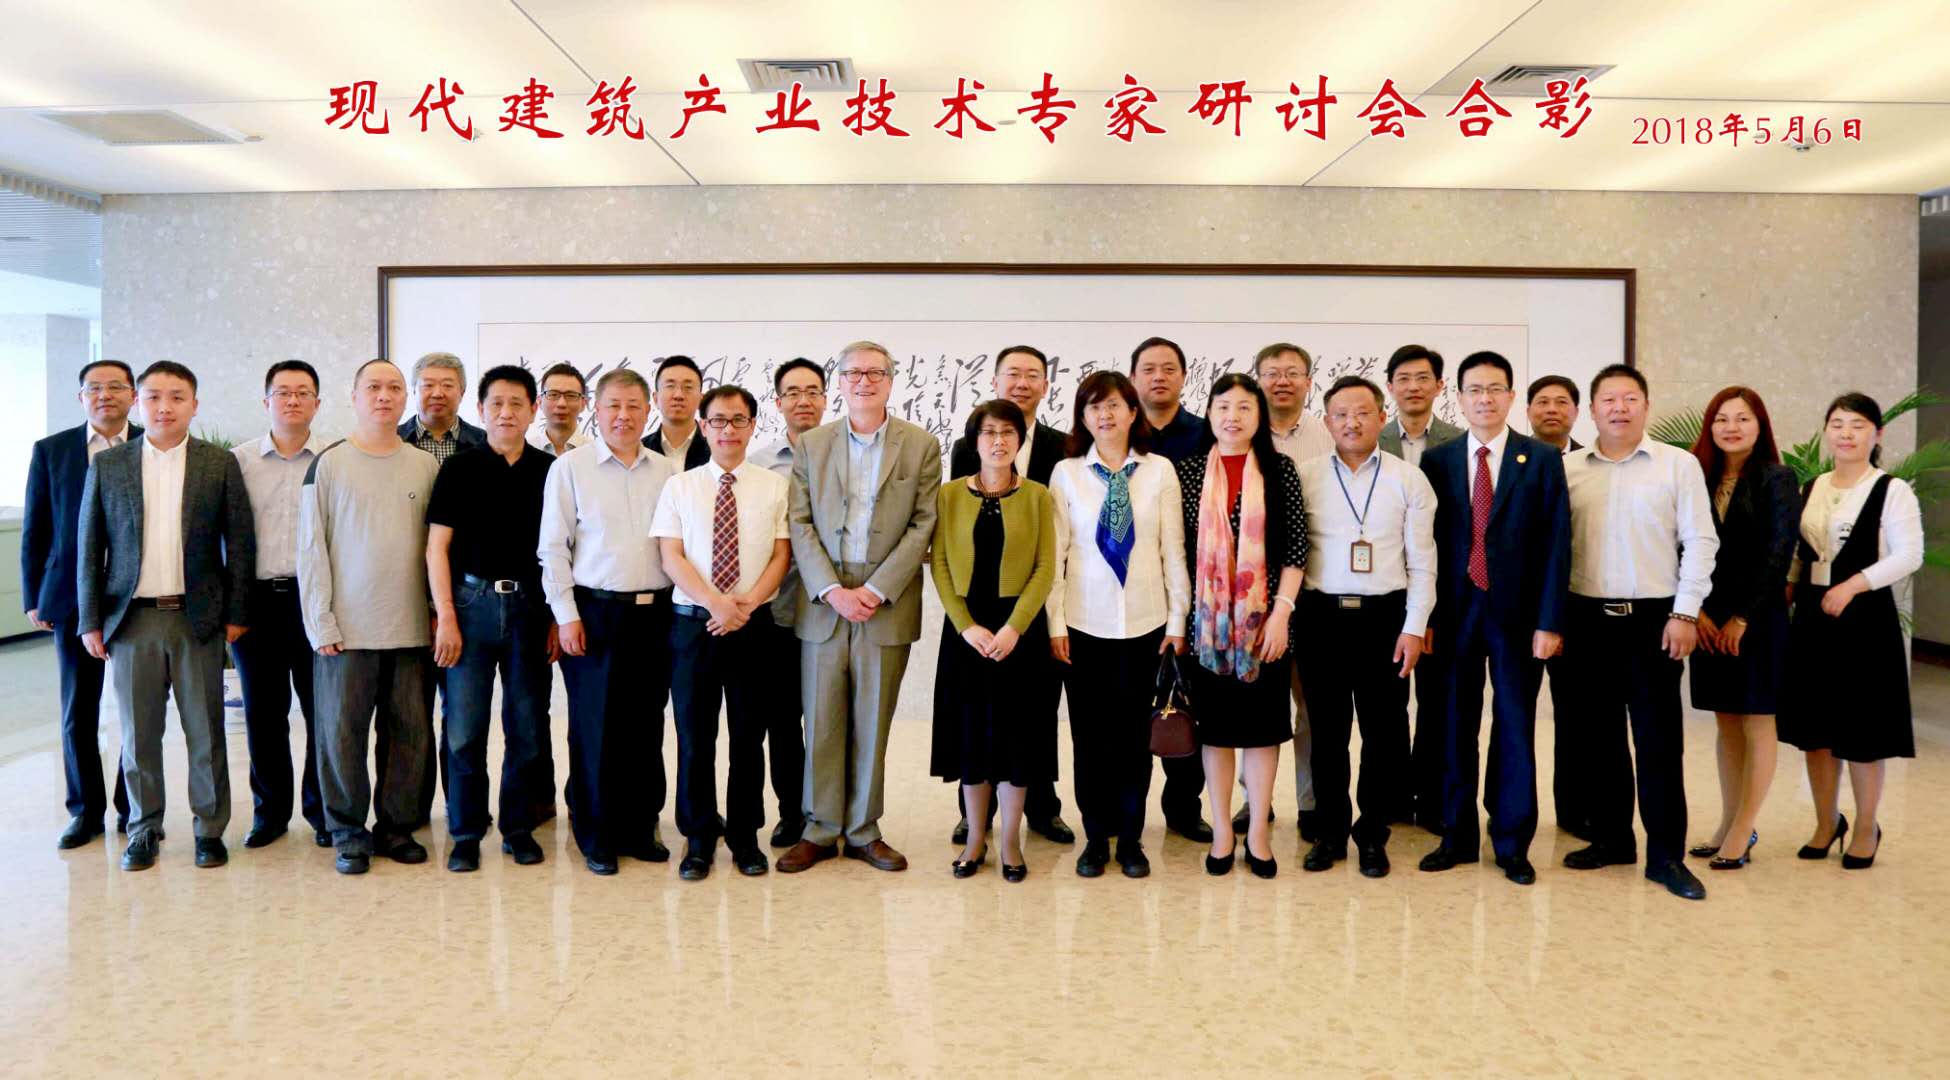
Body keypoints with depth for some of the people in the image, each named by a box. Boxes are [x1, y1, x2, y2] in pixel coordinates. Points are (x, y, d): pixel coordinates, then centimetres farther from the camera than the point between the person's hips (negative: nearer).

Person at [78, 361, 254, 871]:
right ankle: (144, 829, 21)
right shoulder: (107, 465, 6)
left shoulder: (220, 464, 2)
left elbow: (239, 544, 2)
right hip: (132, 619, 1)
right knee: (138, 732, 8)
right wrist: (91, 620, 1)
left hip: (198, 618, -1)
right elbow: (89, 547, 6)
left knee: (205, 731, 5)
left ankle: (210, 829, 16)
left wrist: (236, 614, -3)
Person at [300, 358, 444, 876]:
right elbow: (311, 548, -1)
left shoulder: (426, 465, 9)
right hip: (346, 629, -2)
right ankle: (349, 833, 15)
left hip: (411, 629, 2)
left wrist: (440, 612, 5)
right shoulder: (328, 464, 2)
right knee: (342, 733, 2)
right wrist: (321, 623, -6)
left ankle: (397, 826, 19)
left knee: (409, 733, 6)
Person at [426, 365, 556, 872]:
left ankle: (519, 827, 20)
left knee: (528, 728, 7)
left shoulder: (550, 472, 6)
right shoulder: (460, 469, 3)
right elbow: (437, 547, 2)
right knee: (463, 728, 1)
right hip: (472, 601, -1)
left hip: (531, 606, 1)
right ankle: (466, 833, 14)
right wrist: (445, 616, -6)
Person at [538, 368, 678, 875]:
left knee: (647, 724, 8)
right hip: (595, 610, -3)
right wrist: (566, 614, -6)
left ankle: (640, 827, 22)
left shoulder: (666, 472, 9)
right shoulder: (570, 467, 1)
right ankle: (596, 837, 15)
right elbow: (552, 547, -1)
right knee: (595, 726, 2)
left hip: (655, 611, 3)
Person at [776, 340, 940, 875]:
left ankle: (863, 831, 20)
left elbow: (923, 525, -2)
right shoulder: (811, 445, 7)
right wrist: (831, 590, -11)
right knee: (821, 724, 6)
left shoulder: (921, 446, 2)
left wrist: (877, 589, -11)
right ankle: (820, 830, 19)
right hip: (822, 602, 1)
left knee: (872, 725, 7)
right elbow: (799, 524, 2)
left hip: (887, 605, -1)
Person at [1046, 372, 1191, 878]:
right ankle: (1095, 837, 20)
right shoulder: (1066, 473, 1)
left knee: (1135, 734, 6)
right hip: (1084, 622, 0)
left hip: (1144, 622, 0)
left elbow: (1173, 548, 3)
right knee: (1089, 735, 6)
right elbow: (1055, 552, 1)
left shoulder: (1160, 471, 1)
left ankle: (1131, 838, 20)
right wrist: (1055, 623, -3)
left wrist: (1178, 617, 1)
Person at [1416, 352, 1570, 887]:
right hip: (1453, 613, 1)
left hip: (1517, 613, -1)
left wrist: (1549, 621, -9)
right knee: (1454, 727, 8)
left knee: (1516, 728, 7)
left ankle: (1512, 843, 19)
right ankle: (1458, 837, 20)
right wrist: (1425, 618, -2)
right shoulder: (1437, 460, 4)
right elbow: (1426, 543, 3)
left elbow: (1556, 543, -2)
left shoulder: (1543, 459, 1)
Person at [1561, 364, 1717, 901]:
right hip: (1587, 617, 3)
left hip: (1653, 617, -2)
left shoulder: (1679, 465, 0)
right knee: (1597, 734, 10)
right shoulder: (1568, 469, 6)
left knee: (1658, 737, 0)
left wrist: (1685, 614, -8)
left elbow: (1700, 542, -2)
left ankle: (1666, 854, 9)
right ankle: (1612, 837, 23)